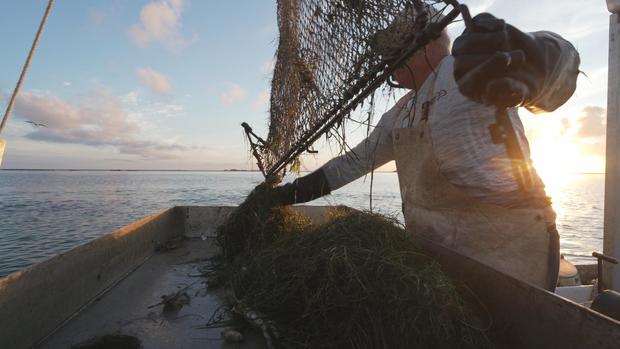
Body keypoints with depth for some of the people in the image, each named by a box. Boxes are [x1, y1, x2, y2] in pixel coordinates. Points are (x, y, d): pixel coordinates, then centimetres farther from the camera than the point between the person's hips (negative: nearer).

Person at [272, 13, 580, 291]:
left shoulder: (471, 63, -8)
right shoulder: (399, 114, 14)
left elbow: (557, 60, -24)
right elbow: (359, 159, 20)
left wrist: (524, 60, -49)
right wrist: (295, 190, 18)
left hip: (505, 246, -6)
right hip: (430, 247, 7)